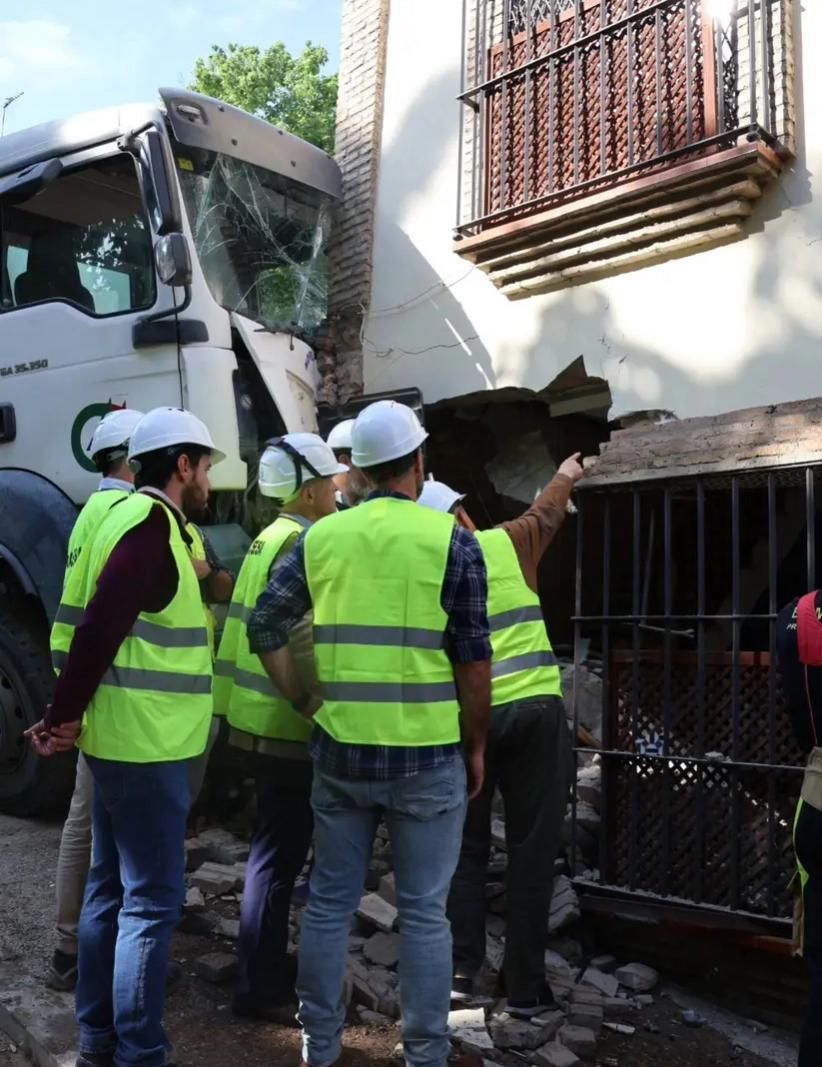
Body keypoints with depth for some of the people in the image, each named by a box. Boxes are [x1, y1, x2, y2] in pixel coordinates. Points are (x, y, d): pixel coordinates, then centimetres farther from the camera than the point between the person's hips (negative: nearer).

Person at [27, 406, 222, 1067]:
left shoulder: (135, 519, 15)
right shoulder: (151, 522, -16)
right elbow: (100, 627, -24)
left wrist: (71, 714, 13)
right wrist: (66, 717, -15)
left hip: (124, 739, 10)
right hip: (146, 744, -10)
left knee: (111, 890, 16)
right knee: (151, 902, -2)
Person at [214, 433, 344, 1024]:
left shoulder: (271, 537, 13)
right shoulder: (300, 545, -17)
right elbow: (300, 643, -23)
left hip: (268, 715, 10)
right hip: (288, 721, -10)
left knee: (278, 847, 19)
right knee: (279, 854, -1)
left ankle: (268, 964, 32)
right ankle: (261, 987, 9)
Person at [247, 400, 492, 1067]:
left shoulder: (320, 537, 2)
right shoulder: (451, 541, -8)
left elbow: (265, 627, 4)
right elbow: (473, 659, -7)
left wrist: (305, 704, 13)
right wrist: (476, 745, 5)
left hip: (339, 751, 3)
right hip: (426, 756, -3)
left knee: (330, 901, 16)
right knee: (423, 910, 9)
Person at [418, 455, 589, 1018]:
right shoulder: (506, 542, 4)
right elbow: (546, 513, 25)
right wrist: (566, 477, 43)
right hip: (535, 708, -1)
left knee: (465, 847, 16)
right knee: (532, 849, 6)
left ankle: (460, 971, 17)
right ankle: (525, 986, 13)